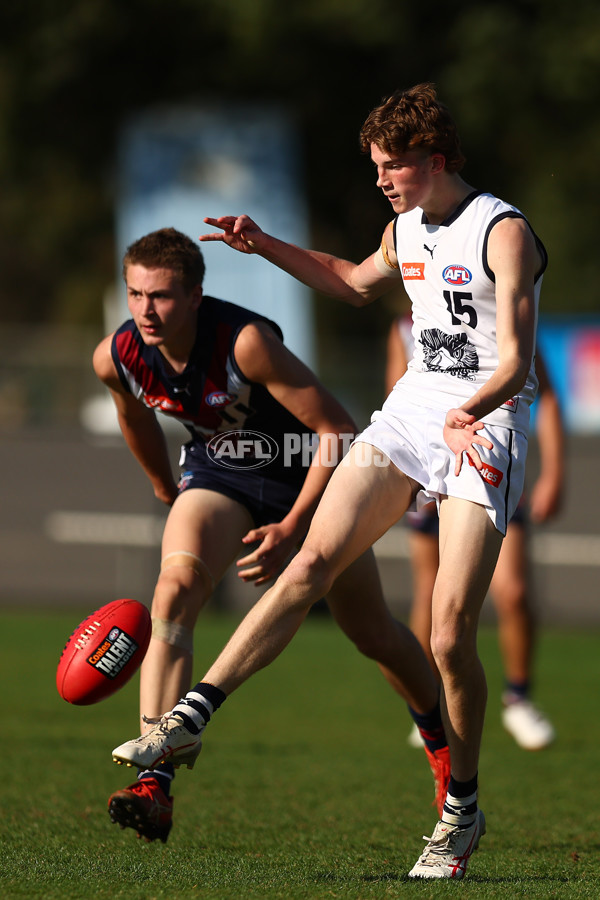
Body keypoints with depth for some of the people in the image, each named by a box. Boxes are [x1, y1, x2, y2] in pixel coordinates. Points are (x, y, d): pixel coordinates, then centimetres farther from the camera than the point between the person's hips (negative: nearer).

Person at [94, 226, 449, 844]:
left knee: (372, 633, 11)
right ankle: (154, 785, -33)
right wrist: (165, 489, 21)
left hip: (308, 473, -3)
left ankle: (442, 742, 42)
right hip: (217, 472, 3)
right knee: (174, 592, -26)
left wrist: (293, 528, -30)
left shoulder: (246, 341, -35)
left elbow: (339, 430, -29)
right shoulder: (116, 357, -19)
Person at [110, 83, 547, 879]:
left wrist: (472, 411, -41)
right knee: (313, 561, -9)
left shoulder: (504, 233, -14)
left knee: (450, 638, -11)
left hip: (486, 426, -6)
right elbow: (358, 283, 33)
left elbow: (515, 360, -21)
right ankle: (190, 719, -10)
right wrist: (268, 247, 24)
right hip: (411, 408, 6)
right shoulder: (405, 229, 10)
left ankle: (463, 811, 6)